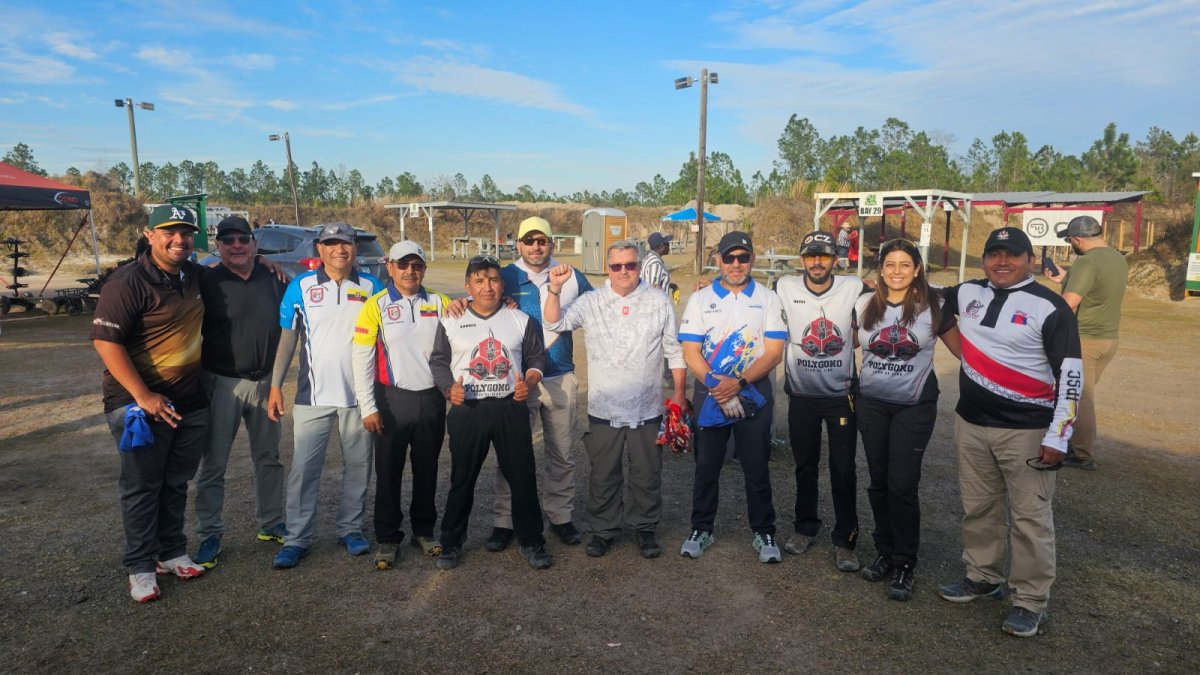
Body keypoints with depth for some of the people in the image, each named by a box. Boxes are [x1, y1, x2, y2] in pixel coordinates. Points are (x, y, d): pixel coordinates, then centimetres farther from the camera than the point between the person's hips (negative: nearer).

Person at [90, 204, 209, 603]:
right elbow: (105, 340, -18)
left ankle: (172, 553, 29)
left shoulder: (196, 276, 7)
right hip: (141, 404, -6)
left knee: (176, 485, 15)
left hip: (191, 404, 6)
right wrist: (143, 396, -22)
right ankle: (140, 567, 18)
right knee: (142, 488, 5)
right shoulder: (129, 282, -13)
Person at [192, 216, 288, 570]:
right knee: (213, 464, 4)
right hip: (222, 384, -3)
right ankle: (210, 534, 18)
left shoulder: (273, 279, 4)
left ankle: (271, 524, 28)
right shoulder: (207, 282, -6)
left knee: (268, 458, 14)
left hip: (265, 382, 4)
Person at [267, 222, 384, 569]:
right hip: (314, 394, -1)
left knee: (358, 466, 10)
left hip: (359, 394, 1)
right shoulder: (301, 287, 1)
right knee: (304, 468, 1)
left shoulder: (371, 287, 3)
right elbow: (287, 339, 3)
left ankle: (351, 528, 25)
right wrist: (275, 386, -3)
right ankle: (297, 538, 13)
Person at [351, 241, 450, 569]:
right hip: (393, 400, -2)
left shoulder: (440, 304, 5)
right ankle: (387, 538, 21)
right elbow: (361, 359, -5)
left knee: (427, 469, 13)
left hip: (432, 398, 3)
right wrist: (368, 407, -9)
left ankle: (424, 530, 29)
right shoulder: (376, 306, -3)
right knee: (388, 471, 6)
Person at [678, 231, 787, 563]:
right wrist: (716, 386, -16)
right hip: (709, 394, 1)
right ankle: (702, 529, 25)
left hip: (754, 393, 0)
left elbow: (774, 352, -4)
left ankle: (764, 532, 24)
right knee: (706, 466, 9)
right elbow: (690, 352, -3)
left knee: (757, 468, 7)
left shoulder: (768, 299, 3)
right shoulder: (700, 299, 3)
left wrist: (738, 382, -17)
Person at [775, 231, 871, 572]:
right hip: (801, 394, 1)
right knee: (805, 465, 15)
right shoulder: (784, 288, -8)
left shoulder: (854, 288, -9)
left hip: (842, 394, -1)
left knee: (844, 470, 5)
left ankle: (845, 540, 19)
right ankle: (805, 527, 32)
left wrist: (847, 346, -4)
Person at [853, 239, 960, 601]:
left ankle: (904, 564, 12)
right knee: (878, 482, 11)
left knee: (902, 486, -5)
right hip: (871, 403, 3)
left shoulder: (933, 305, -6)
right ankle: (885, 552, 28)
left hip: (915, 407, -3)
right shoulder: (864, 305, 1)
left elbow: (961, 349, 0)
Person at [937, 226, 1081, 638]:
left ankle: (1030, 602, 16)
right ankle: (983, 577, 32)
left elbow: (1070, 375, -10)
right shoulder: (966, 294, 6)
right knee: (978, 508, 15)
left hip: (1027, 431, -5)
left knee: (1030, 518, 3)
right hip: (970, 423, 5)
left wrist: (1058, 436, -14)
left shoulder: (1050, 307, -9)